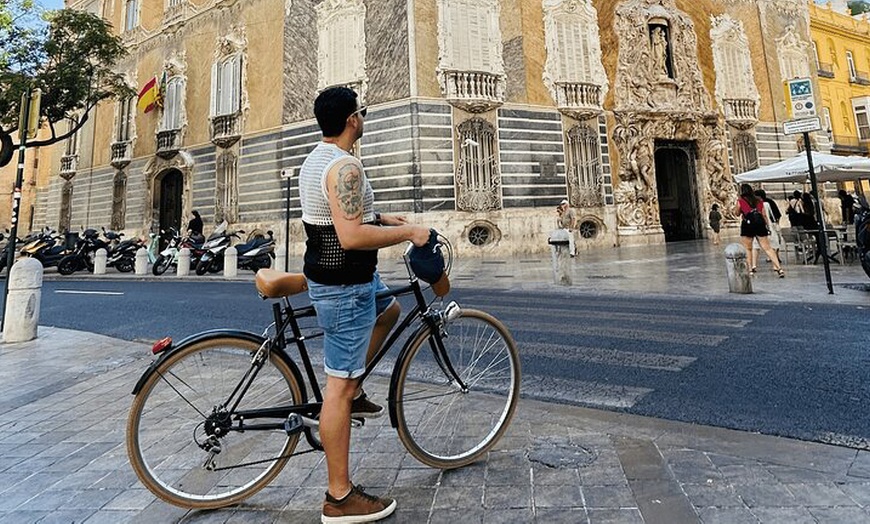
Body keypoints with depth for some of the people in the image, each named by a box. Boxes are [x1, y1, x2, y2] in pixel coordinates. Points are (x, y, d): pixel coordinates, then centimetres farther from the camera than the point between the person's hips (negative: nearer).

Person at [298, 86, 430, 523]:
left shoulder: (315, 160, 13)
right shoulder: (345, 167, -20)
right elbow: (352, 236, -30)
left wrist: (381, 219, 18)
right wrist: (407, 233, -18)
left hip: (328, 275, 10)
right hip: (344, 286, -10)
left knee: (388, 311, 31)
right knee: (338, 383, -3)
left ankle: (353, 394, 32)